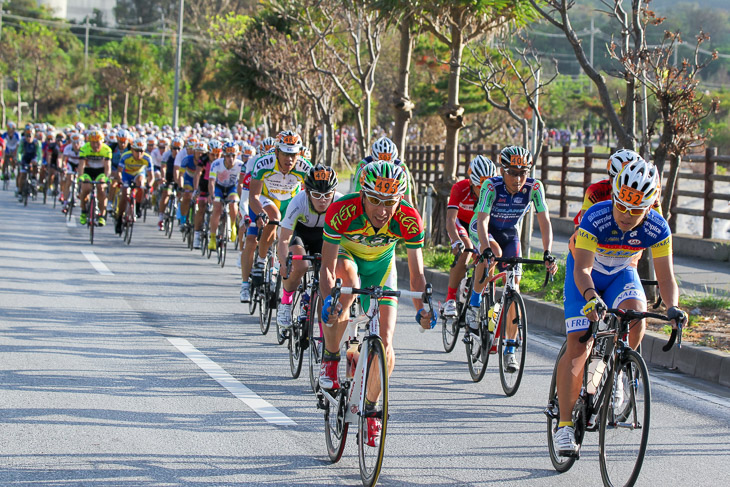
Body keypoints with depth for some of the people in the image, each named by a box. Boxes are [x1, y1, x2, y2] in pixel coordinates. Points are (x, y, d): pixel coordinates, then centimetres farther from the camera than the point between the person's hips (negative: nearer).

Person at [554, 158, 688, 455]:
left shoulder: (657, 228, -24)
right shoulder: (596, 218, -33)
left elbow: (665, 277, -22)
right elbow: (582, 268, -39)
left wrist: (672, 307, -42)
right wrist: (591, 297, -59)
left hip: (621, 274, 2)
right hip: (585, 276, -2)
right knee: (578, 346, -14)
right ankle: (565, 425, -7)